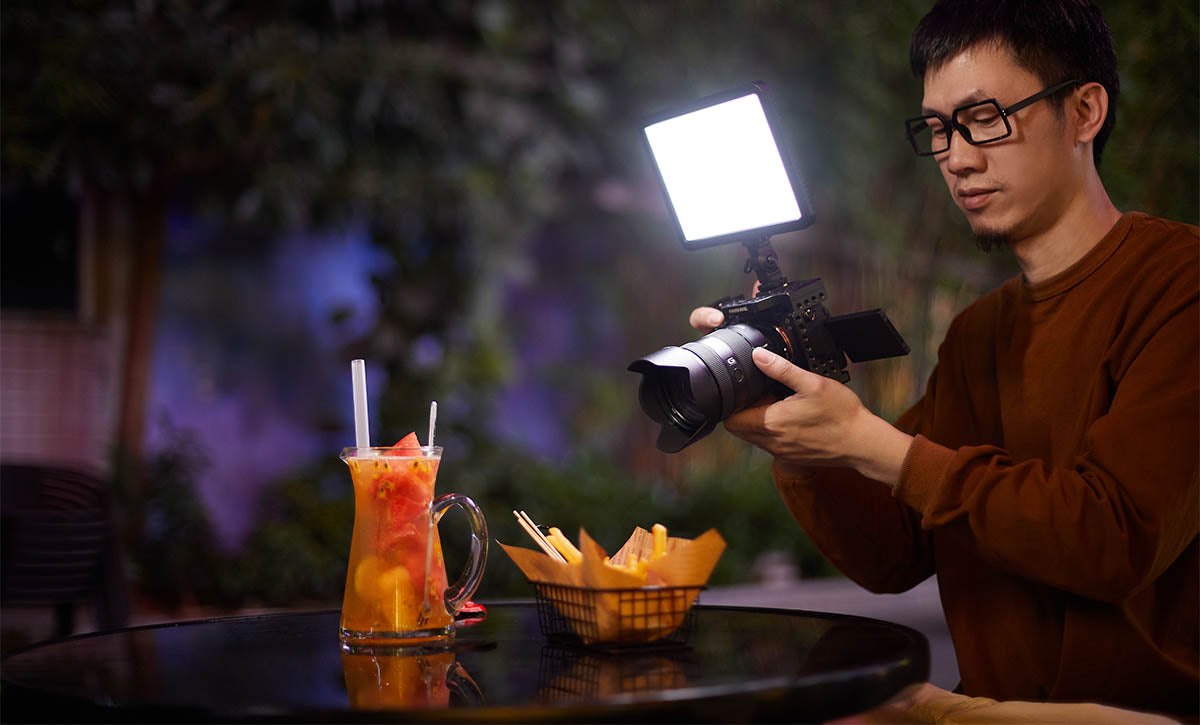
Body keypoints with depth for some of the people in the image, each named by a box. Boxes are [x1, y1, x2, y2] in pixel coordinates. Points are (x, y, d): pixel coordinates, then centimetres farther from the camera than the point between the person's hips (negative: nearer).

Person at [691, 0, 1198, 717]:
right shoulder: (979, 334, 12)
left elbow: (1117, 539, -21)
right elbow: (894, 557, 8)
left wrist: (865, 441, -19)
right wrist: (791, 442, -9)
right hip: (1002, 702, 5)